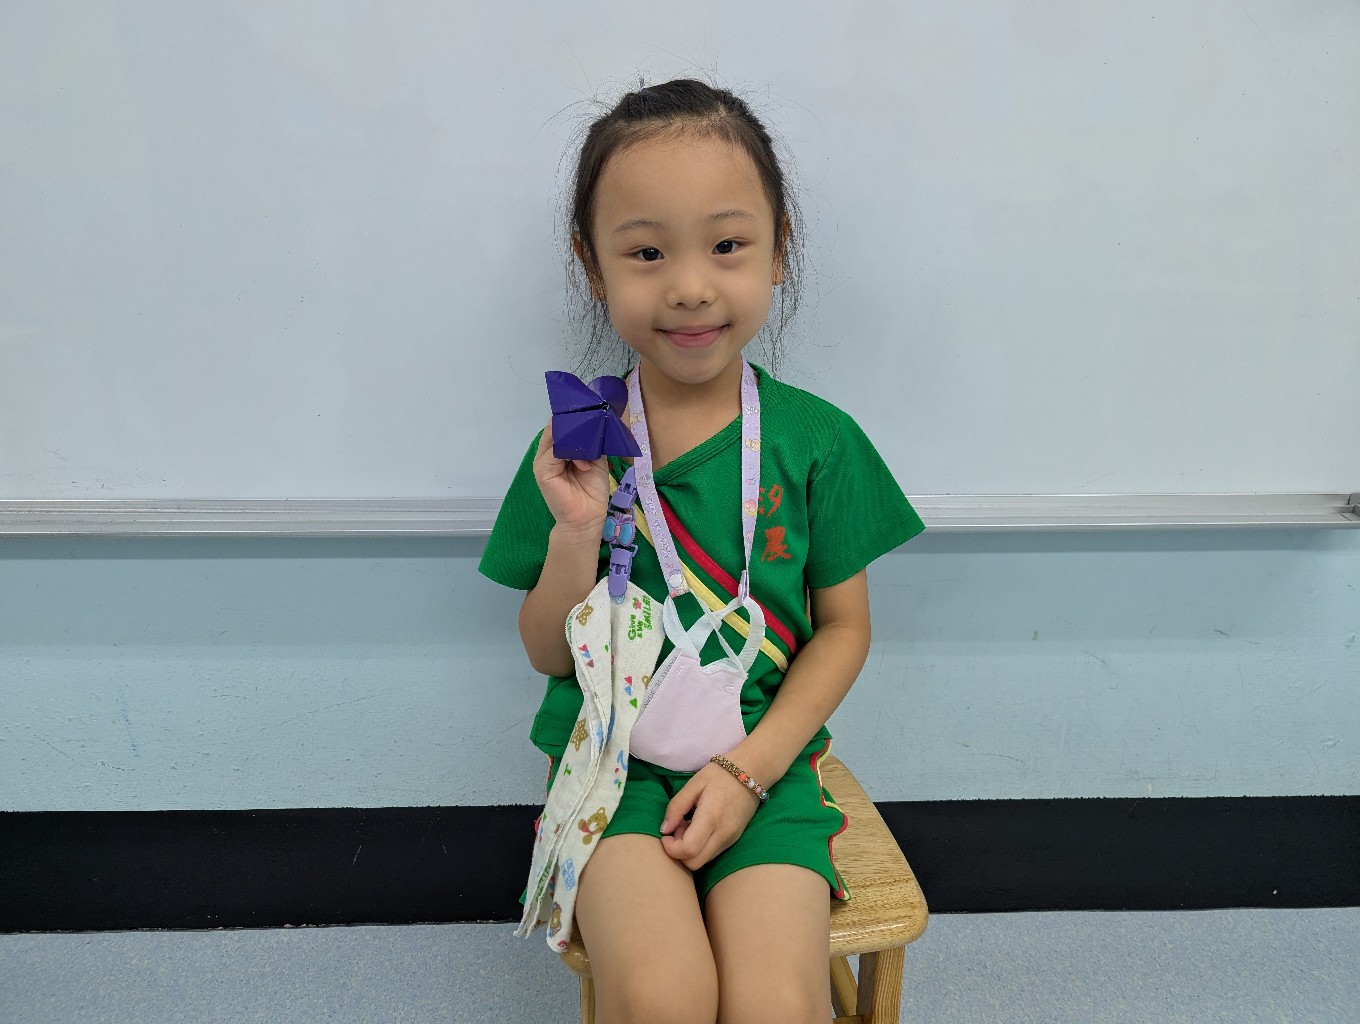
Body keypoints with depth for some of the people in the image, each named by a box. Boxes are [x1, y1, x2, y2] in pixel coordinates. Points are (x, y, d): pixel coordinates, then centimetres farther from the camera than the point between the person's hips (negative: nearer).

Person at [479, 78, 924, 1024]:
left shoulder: (818, 439, -4)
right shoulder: (576, 445, -3)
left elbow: (843, 629, 3)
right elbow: (551, 655, 2)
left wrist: (750, 767, -9)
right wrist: (576, 534, -17)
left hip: (765, 755, 1)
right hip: (615, 755, 0)